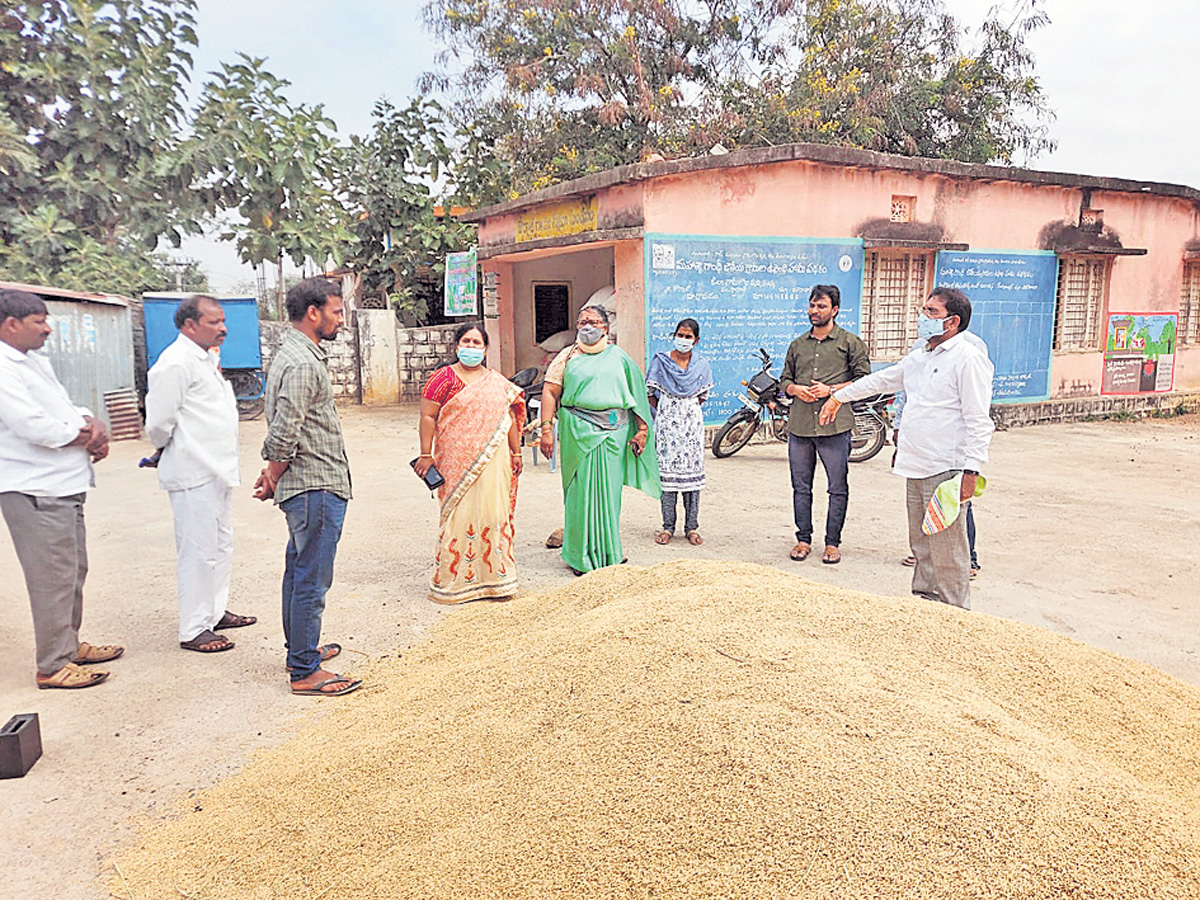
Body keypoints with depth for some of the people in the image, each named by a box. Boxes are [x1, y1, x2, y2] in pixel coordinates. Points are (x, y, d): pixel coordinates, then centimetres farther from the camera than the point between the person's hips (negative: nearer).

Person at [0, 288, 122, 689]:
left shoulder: (36, 362, 17)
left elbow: (65, 407, 20)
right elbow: (34, 427, -23)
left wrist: (92, 423, -2)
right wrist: (86, 437, -8)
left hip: (64, 486, 10)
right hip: (34, 491, -10)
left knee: (74, 571, 18)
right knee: (53, 578, -4)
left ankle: (70, 644, 33)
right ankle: (53, 666, 7)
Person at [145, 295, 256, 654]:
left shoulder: (208, 358, 15)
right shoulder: (175, 363, -16)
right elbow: (159, 423, -16)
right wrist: (166, 454, 2)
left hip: (218, 471, 10)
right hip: (193, 475, -10)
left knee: (222, 546, 18)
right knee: (198, 552, -3)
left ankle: (215, 611, 32)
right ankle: (193, 630, 7)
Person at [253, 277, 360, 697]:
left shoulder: (295, 354, 16)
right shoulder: (301, 363, -19)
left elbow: (283, 431, 19)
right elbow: (284, 434, -22)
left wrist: (273, 477, 14)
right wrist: (273, 479, -8)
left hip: (312, 488, 11)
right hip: (316, 488, -11)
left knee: (300, 572, 19)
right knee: (312, 580, -3)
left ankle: (300, 648, 33)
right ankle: (305, 671, 5)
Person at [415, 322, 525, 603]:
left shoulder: (498, 382, 13)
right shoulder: (445, 377, 0)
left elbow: (509, 417, 17)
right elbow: (427, 416, -4)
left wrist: (516, 453, 15)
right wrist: (426, 454, -9)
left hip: (493, 462, 4)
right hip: (458, 461, -4)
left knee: (494, 513, 6)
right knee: (460, 514, -2)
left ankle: (494, 576, 16)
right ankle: (454, 580, 8)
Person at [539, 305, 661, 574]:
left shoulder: (619, 358, 14)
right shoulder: (568, 356, 9)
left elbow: (637, 394, 12)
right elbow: (550, 392, 2)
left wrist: (641, 429, 5)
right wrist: (546, 428, -9)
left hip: (613, 431, 2)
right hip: (578, 430, -1)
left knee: (608, 490, 5)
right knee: (581, 490, -1)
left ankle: (609, 552, 17)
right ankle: (582, 558, 9)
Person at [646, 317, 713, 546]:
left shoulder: (702, 365, 5)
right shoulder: (660, 361, 0)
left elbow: (703, 396, 14)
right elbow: (649, 392, 5)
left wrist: (688, 409, 7)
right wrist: (662, 413, 4)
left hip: (692, 422, 1)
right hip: (667, 422, -1)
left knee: (692, 470, 1)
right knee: (667, 471, -1)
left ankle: (692, 527, 9)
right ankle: (668, 527, 6)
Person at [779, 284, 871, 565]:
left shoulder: (850, 342, 5)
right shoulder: (798, 344, 18)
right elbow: (784, 380, 21)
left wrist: (830, 390, -11)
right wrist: (797, 389, -1)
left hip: (835, 426, -4)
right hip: (799, 425, 4)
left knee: (838, 489, 1)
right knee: (801, 487, 8)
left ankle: (832, 542, 12)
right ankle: (803, 539, 19)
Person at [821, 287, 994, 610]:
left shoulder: (968, 359, -10)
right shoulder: (918, 357, 16)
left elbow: (979, 422, -14)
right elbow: (881, 380, 32)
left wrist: (970, 471, -20)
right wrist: (839, 396, 39)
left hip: (946, 470, -8)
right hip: (915, 468, 8)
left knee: (946, 551, -5)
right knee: (920, 544, 15)